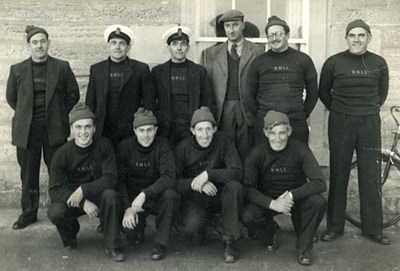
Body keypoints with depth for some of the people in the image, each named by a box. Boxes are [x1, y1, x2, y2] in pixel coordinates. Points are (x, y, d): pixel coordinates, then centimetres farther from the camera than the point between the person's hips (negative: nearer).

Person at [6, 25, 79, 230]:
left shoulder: (62, 67, -1)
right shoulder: (17, 70, 3)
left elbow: (73, 94, 7)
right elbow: (11, 97, 14)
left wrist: (59, 114, 7)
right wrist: (26, 114, 11)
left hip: (54, 129, -1)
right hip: (26, 130, 1)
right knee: (28, 174, 8)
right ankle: (28, 212, 22)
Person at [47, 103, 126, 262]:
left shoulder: (104, 146, -13)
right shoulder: (62, 153, -13)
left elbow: (111, 178, -17)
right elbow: (54, 189, -16)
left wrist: (83, 189, -29)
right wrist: (83, 203, -30)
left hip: (97, 195, 0)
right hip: (72, 199, 1)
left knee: (110, 195, -33)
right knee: (54, 212, -29)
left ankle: (112, 246, -16)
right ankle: (70, 234, 9)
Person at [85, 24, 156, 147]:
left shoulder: (141, 69, 3)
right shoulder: (96, 69, 11)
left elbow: (149, 102, 3)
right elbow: (90, 102, 12)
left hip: (132, 132, -2)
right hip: (103, 132, 2)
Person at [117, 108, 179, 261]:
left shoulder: (162, 146, -11)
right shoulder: (125, 147, -7)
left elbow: (168, 177, -24)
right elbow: (119, 180, -9)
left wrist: (144, 194, -37)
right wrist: (127, 208, -22)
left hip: (157, 196, -1)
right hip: (132, 197, 1)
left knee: (171, 195, -33)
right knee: (128, 229, -24)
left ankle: (160, 243, -13)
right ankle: (139, 227, 17)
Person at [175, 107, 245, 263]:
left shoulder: (223, 143, -9)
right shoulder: (183, 148, -8)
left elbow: (237, 172, -21)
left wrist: (208, 174, -30)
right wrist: (195, 184, -30)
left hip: (219, 196, 1)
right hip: (194, 198, -1)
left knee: (235, 186, -32)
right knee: (191, 229, -29)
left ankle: (230, 240, -18)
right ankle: (206, 227, 12)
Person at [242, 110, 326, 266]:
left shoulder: (299, 149, -16)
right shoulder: (257, 154, -14)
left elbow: (320, 183, -22)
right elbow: (248, 187, -18)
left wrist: (291, 195, -34)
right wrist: (272, 203, -34)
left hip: (296, 198, 0)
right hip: (267, 200, 0)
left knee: (318, 202, -31)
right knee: (247, 217, -30)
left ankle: (304, 247, -5)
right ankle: (270, 230, 10)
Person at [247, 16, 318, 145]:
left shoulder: (303, 60, 5)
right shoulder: (259, 62, 7)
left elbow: (313, 92, 11)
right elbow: (250, 94, 12)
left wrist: (303, 115, 7)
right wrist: (259, 116, 7)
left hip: (297, 125, 0)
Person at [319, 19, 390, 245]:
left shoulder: (379, 63, 3)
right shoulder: (334, 62, -2)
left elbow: (382, 92, 16)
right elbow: (324, 91, 10)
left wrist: (369, 111, 12)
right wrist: (339, 110, 9)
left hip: (370, 124, 1)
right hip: (341, 124, -1)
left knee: (371, 177, 3)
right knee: (338, 175, 4)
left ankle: (373, 228, 15)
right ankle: (335, 226, 14)